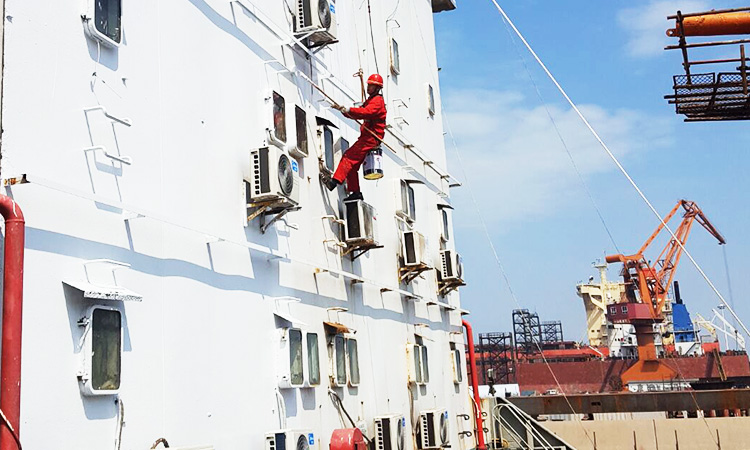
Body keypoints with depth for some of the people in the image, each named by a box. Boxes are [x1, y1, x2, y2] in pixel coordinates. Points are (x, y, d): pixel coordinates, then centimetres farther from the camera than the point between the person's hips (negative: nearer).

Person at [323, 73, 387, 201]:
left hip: (372, 138, -10)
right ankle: (355, 192, 7)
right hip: (366, 138, 10)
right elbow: (357, 115, 20)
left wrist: (349, 109, -31)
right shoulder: (370, 100, 26)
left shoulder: (378, 101, -6)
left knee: (349, 156, -21)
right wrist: (343, 110, 4)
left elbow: (366, 112, -26)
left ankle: (335, 181, -31)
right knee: (353, 165, 5)